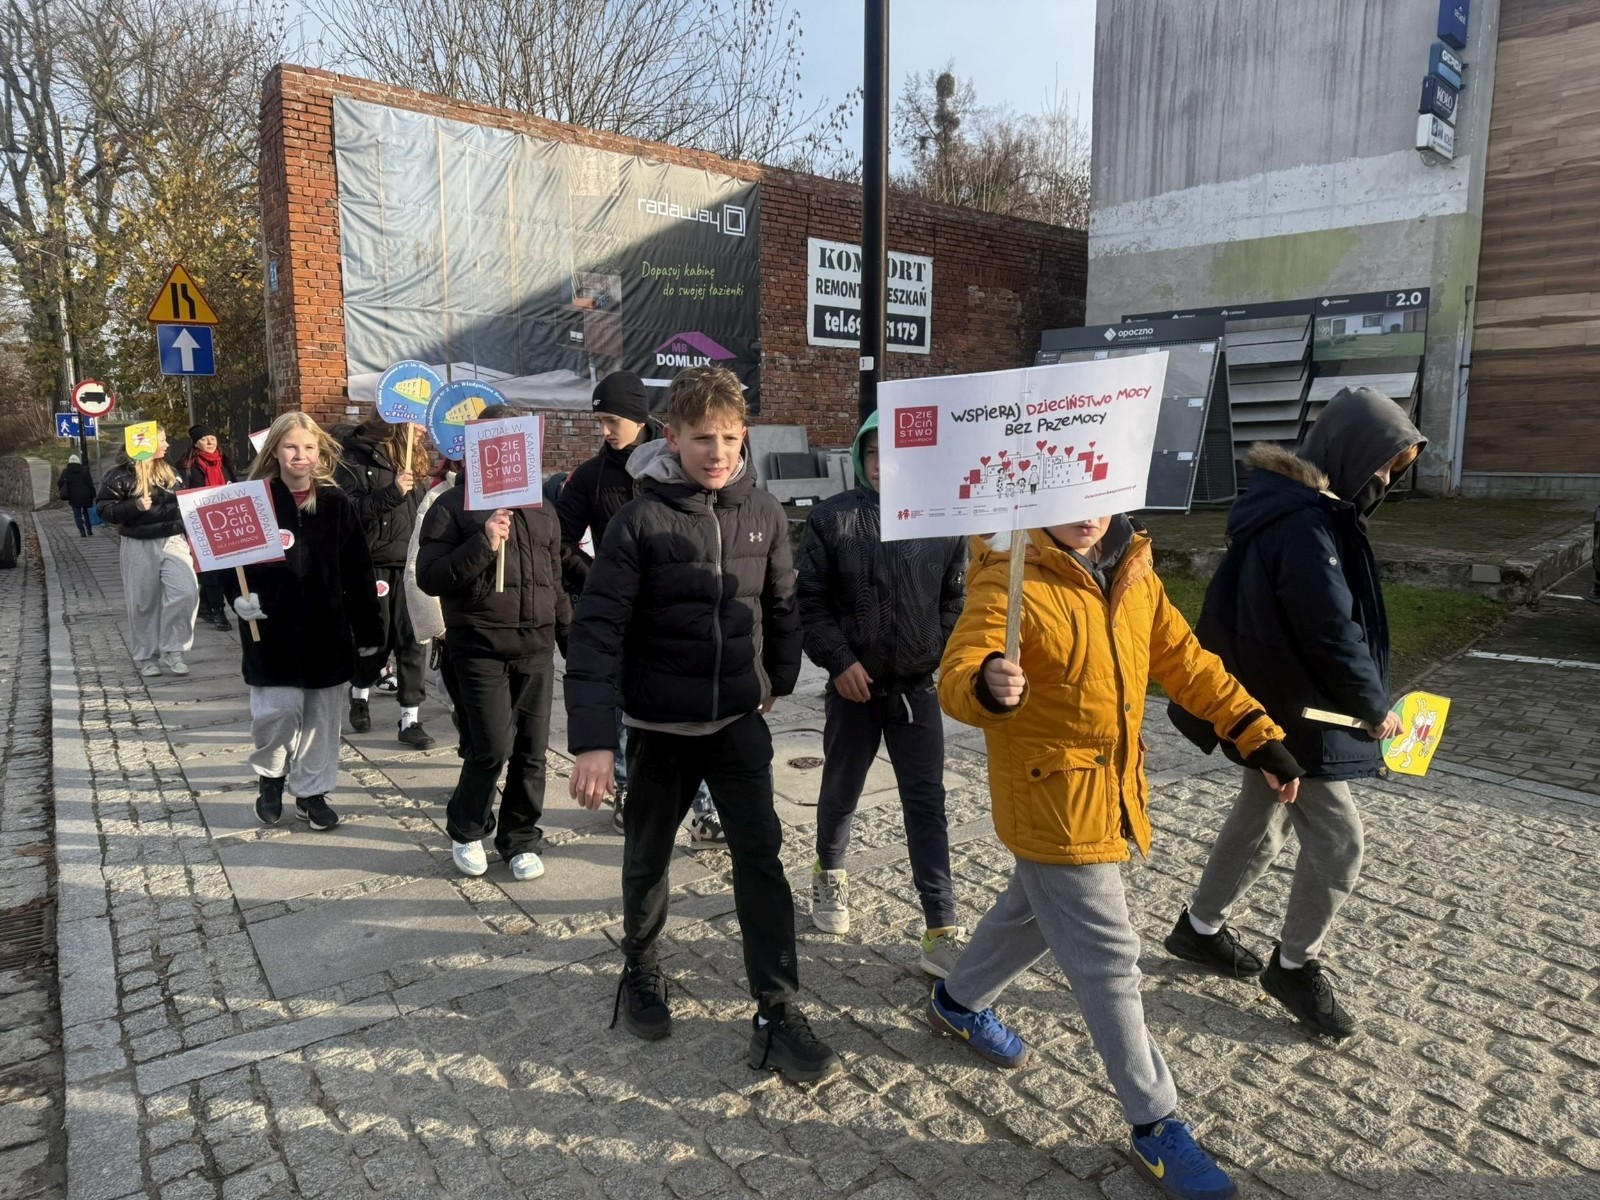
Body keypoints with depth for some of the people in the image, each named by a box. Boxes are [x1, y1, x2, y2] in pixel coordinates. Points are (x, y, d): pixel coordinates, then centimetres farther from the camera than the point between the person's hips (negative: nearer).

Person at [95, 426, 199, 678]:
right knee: (143, 602, 4)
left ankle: (171, 650, 0)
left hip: (173, 541, 4)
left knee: (187, 591, -12)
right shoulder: (122, 475, -6)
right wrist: (135, 506, -22)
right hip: (139, 546, -4)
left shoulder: (168, 470, 11)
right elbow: (103, 509, -8)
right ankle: (146, 656, 19)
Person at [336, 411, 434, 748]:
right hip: (373, 565, -5)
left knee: (412, 642, 2)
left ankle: (409, 719, 9)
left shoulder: (410, 459, 12)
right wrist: (391, 493, -28)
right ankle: (360, 695, 36)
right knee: (376, 640, 7)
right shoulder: (357, 458, -9)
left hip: (408, 565, 5)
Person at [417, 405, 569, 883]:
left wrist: (568, 630, 19)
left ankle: (520, 839, 25)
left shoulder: (540, 509, 15)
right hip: (480, 650, -5)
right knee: (492, 749, -9)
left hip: (536, 650, 5)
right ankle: (466, 831, 18)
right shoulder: (453, 507, -1)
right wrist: (483, 544, -20)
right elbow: (429, 578, -9)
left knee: (531, 751, 7)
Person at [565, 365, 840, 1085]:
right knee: (648, 856, 16)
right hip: (659, 725, -2)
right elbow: (598, 631, -18)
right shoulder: (640, 521, -14)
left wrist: (778, 680, 17)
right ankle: (641, 971, 42)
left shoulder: (762, 513, -3)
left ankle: (777, 1016, 10)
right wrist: (593, 738, -24)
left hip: (740, 720, 2)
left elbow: (781, 604, 11)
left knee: (761, 858, -1)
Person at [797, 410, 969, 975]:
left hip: (918, 687, 1)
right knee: (841, 789, 17)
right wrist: (839, 661, -14)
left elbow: (956, 602, 5)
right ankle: (829, 875, 45)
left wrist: (944, 659, -5)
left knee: (927, 803, 0)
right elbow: (810, 600, -6)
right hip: (853, 685, 0)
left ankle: (941, 932, 7)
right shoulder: (832, 518, -6)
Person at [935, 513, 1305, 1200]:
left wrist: (1258, 736, 6)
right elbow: (957, 676, -30)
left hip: (1116, 790, 8)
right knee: (1107, 957, 1)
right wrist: (986, 686, -53)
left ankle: (959, 1003, 51)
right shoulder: (1009, 581, -20)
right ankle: (1155, 1127, 19)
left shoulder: (1133, 575, 3)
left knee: (1036, 912, 26)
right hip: (1052, 798, -8)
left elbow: (1185, 663, 9)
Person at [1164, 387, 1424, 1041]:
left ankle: (1200, 927, 36)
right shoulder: (1305, 526, -24)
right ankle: (1295, 965, 20)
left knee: (1260, 820, 20)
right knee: (1338, 840, 1)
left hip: (1275, 705, 10)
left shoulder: (1298, 506, 8)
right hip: (1296, 713, -10)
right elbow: (1333, 633, -24)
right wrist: (1375, 708, -9)